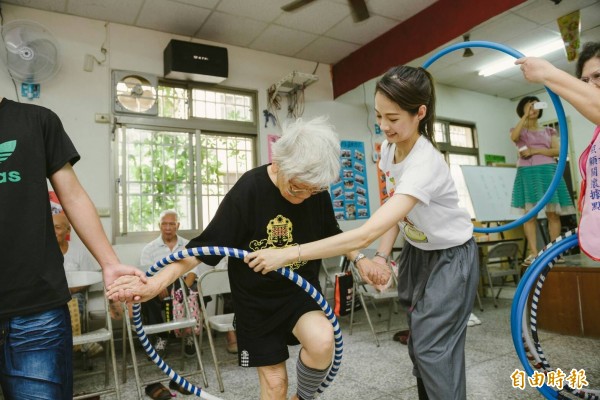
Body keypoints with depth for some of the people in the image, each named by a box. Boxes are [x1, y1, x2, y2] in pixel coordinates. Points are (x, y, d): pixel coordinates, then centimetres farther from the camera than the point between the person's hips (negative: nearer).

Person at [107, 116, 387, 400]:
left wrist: (359, 259, -4)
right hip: (256, 298, -2)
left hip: (302, 290, 3)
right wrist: (154, 283, -28)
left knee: (322, 341, -26)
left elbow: (331, 233, 10)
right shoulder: (248, 190, -23)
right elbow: (204, 246, -19)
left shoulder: (316, 190, -10)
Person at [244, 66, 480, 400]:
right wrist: (382, 257, -11)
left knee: (433, 350, -4)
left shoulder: (425, 164, -36)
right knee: (418, 342, 14)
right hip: (416, 251, 7)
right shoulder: (389, 149, -11)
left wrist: (289, 254, -44)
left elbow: (365, 234, -45)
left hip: (451, 258, -7)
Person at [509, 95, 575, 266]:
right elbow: (514, 137, -14)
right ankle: (533, 252, -7)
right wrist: (525, 115, -10)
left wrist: (535, 151, -9)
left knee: (553, 213, -4)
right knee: (529, 214, -7)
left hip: (548, 172, 2)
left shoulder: (549, 131, 18)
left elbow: (557, 150, 4)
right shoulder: (519, 130, 12)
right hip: (527, 173, -2)